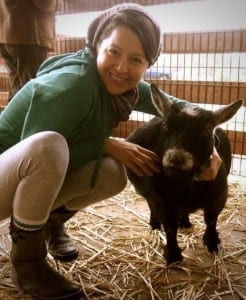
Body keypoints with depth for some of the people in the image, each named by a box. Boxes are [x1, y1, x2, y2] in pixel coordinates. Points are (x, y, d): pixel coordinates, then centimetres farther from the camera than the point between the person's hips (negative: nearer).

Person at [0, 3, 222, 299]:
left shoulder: (126, 86, -6)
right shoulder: (73, 83, -30)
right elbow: (40, 148, -25)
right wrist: (105, 143, -22)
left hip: (35, 181, 7)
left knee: (113, 174, -12)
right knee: (47, 145, -37)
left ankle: (52, 221, 14)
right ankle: (26, 259, -14)